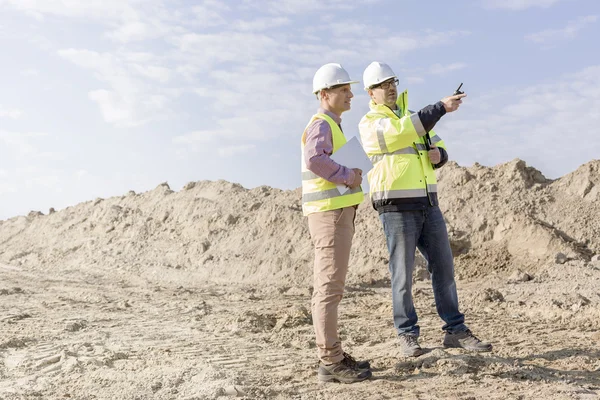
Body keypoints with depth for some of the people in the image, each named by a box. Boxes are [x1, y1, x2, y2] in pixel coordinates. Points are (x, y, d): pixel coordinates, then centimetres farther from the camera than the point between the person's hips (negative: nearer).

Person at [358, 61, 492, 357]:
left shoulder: (414, 117, 18)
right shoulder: (369, 124, -4)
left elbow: (439, 151, 19)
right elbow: (402, 131, -24)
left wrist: (437, 155, -6)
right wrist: (441, 107, -26)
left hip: (427, 203, 6)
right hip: (396, 208, -6)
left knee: (443, 267, 6)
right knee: (403, 274, 0)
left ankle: (455, 331, 15)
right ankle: (407, 337, 12)